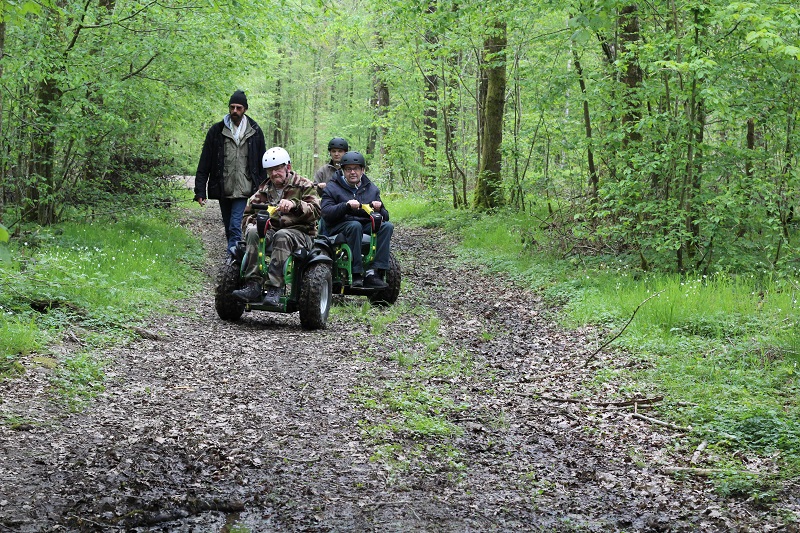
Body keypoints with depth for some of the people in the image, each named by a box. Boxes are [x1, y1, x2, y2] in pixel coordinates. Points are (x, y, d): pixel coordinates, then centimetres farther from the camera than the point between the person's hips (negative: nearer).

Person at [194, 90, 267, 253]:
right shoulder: (217, 130, 4)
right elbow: (204, 163, 4)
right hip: (223, 191, 2)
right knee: (229, 228, 11)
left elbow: (262, 164, 9)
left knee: (235, 226, -15)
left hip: (244, 190, -2)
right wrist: (200, 191, -3)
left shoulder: (255, 132, 4)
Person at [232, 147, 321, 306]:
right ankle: (252, 285, -36)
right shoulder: (264, 190, 21)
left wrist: (294, 204, -29)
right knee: (254, 232, -29)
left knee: (282, 236, -39)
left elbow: (315, 211, -10)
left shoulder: (304, 186, 6)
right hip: (271, 229, 4)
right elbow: (249, 211, 21)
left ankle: (274, 289, -44)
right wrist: (250, 224, -4)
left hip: (299, 232, -4)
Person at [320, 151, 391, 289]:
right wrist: (346, 205, -25)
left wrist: (379, 209, -11)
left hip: (366, 226, 4)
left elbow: (385, 217, 14)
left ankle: (374, 272, -35)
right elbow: (326, 213, -11)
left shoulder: (371, 188, 17)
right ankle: (356, 273, -37)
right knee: (355, 226, -37)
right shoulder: (332, 188, 5)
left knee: (387, 226, -25)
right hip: (339, 227, -4)